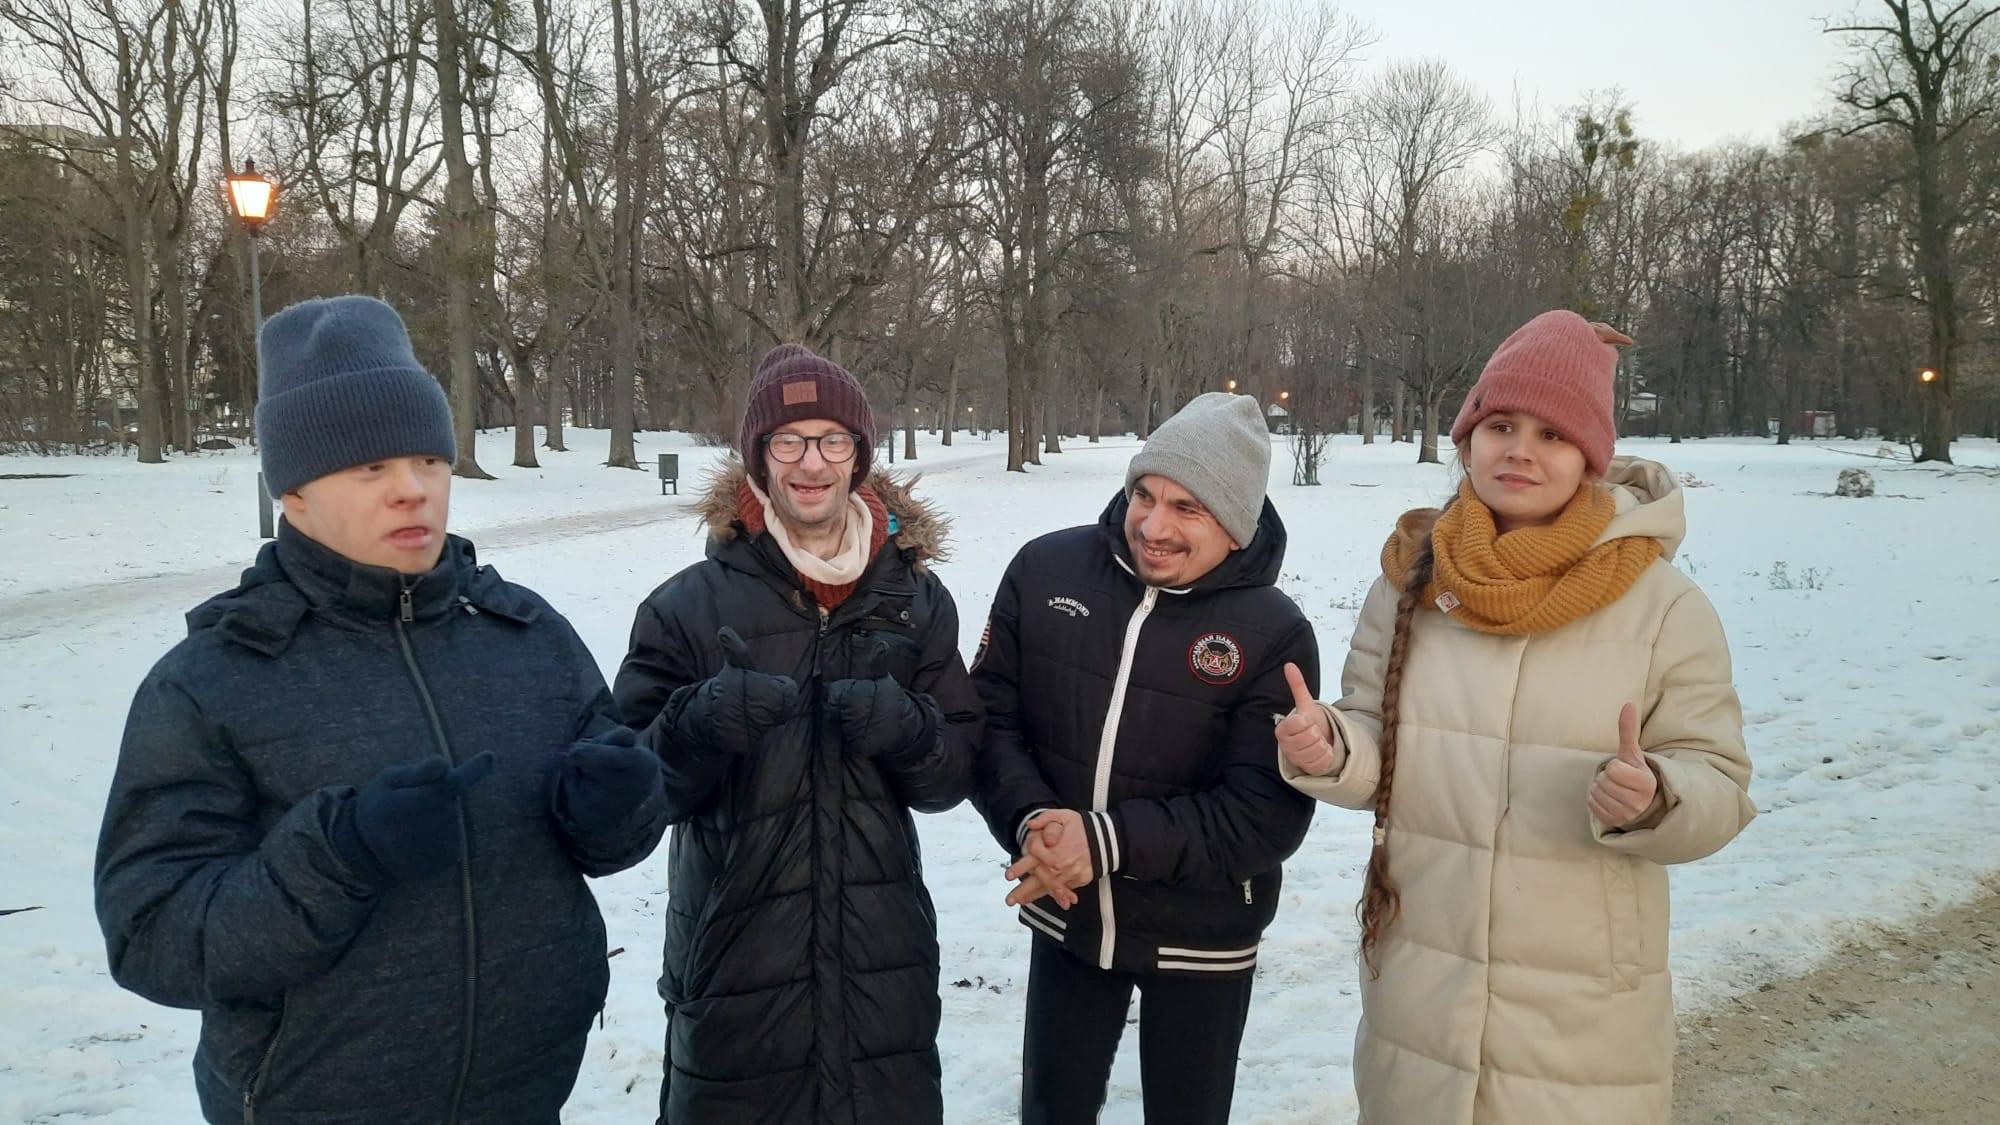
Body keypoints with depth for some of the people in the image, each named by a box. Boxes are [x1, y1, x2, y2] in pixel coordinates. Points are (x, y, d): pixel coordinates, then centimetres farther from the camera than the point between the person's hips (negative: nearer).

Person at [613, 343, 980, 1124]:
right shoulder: (690, 605, -6)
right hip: (733, 965, -2)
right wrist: (698, 727, -25)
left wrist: (908, 732, -18)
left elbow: (956, 772, 3)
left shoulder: (916, 598, 2)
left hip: (886, 967, 2)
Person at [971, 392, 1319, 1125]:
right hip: (1064, 917, 2)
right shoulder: (1045, 572, -10)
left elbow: (1267, 816, -20)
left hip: (1200, 941, -2)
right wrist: (1030, 822, -23)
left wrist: (1108, 841, -28)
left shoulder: (1274, 634, -17)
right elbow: (988, 719, -5)